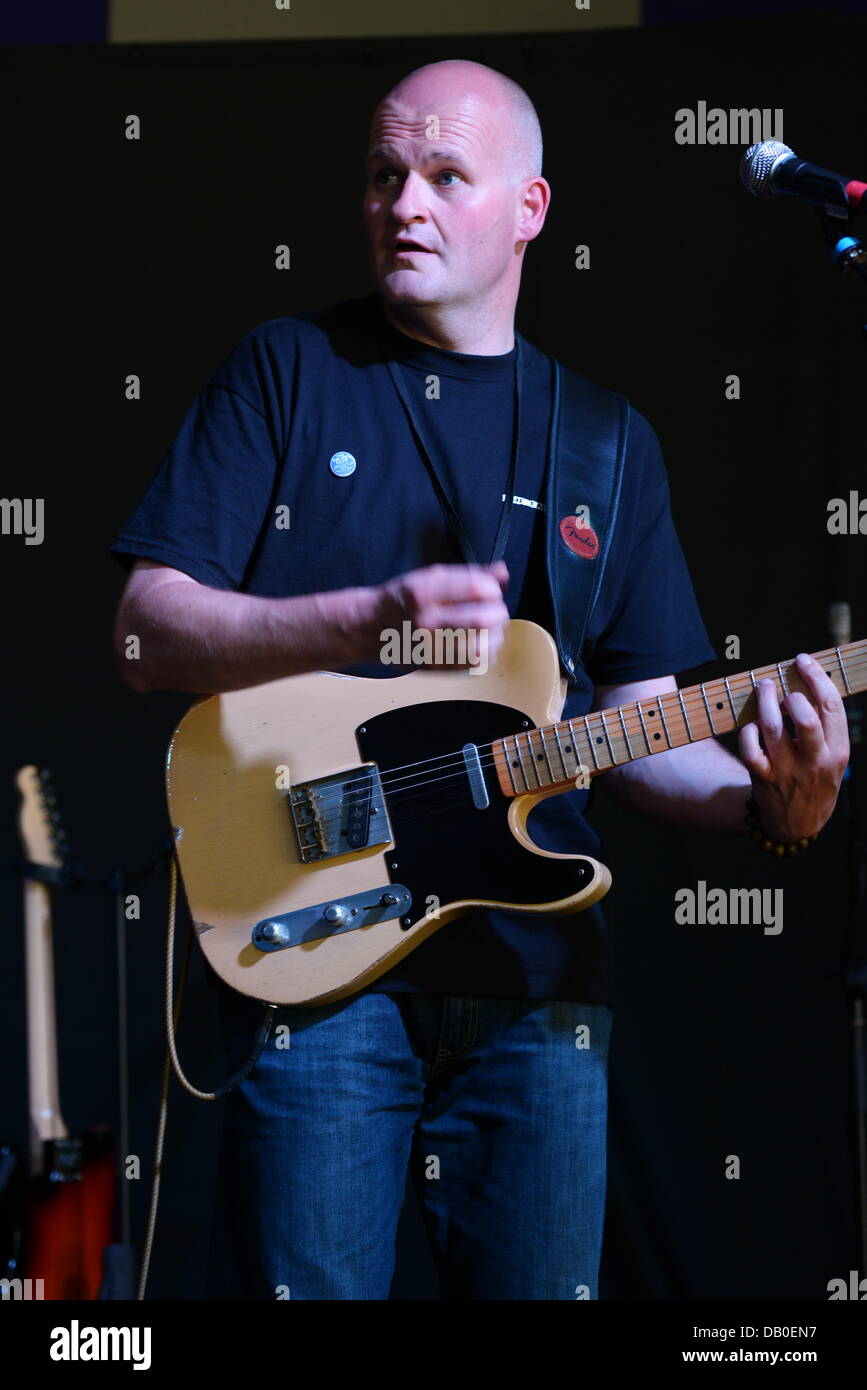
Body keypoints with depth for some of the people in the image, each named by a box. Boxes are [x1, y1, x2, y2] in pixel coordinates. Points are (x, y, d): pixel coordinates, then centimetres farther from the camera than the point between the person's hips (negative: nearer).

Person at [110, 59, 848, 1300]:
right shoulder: (286, 373, 7)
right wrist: (370, 622, -16)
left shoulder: (606, 439, 15)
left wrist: (770, 803, -9)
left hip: (535, 973, 3)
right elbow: (147, 632, -2)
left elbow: (638, 721, 12)